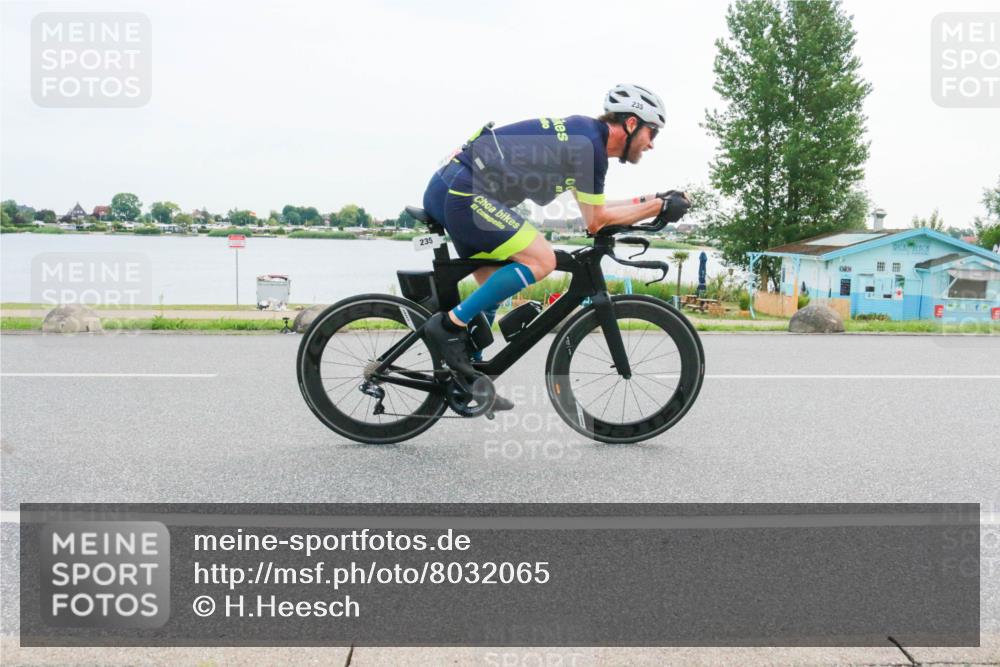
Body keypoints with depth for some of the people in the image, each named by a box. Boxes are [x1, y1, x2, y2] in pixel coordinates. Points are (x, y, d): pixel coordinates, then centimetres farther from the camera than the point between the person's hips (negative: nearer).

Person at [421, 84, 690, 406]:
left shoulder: (580, 133, 18)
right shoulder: (590, 143, -11)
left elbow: (593, 210, 26)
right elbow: (596, 221, -5)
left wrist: (647, 200, 23)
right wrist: (658, 206, 1)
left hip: (445, 189, 10)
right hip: (463, 193, -10)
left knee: (493, 288, 15)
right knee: (540, 260, -14)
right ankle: (449, 325, -10)